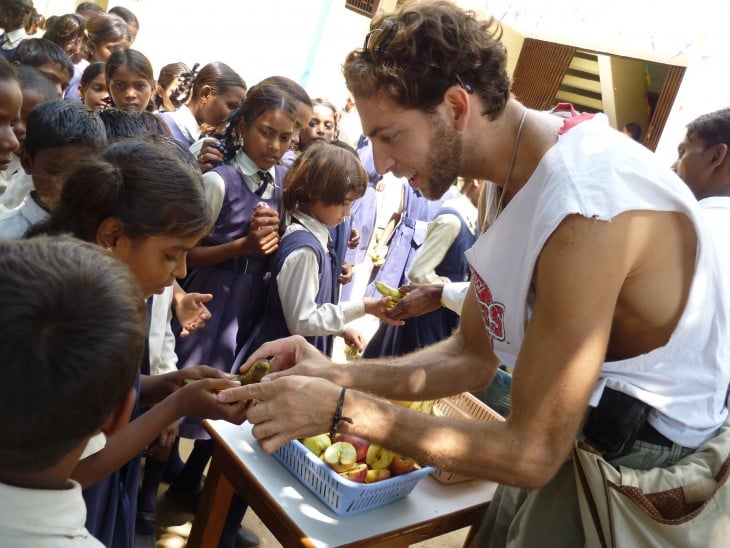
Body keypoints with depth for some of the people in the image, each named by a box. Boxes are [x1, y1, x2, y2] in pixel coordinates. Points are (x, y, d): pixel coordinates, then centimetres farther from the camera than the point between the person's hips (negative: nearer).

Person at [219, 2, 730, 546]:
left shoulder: (587, 211, -31)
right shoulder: (519, 172, -2)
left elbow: (531, 453, -25)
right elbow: (473, 355, 3)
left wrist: (341, 410, -23)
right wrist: (335, 375, -10)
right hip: (570, 435, 7)